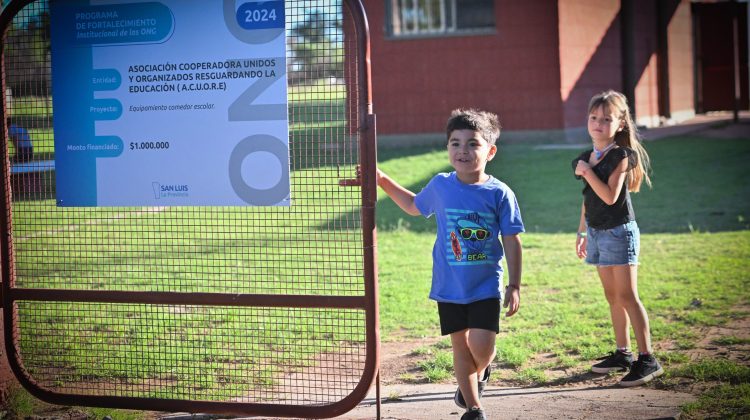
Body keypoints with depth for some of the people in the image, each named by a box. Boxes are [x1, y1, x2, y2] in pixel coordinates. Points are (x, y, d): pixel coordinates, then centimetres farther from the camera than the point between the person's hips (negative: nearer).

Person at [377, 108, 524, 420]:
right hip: (449, 288, 2)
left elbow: (512, 242, -4)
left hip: (486, 286, -2)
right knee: (461, 347, 9)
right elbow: (415, 206, 20)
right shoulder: (440, 186, -1)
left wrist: (514, 285, -5)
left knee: (481, 347, -11)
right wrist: (383, 181, 15)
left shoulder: (499, 194, -9)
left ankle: (479, 372, 25)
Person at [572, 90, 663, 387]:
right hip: (597, 233, 7)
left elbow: (610, 196, -23)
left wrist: (587, 171, -21)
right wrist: (582, 233, 19)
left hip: (619, 231, -7)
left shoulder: (621, 156, -12)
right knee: (612, 296, 12)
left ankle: (647, 359, -7)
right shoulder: (586, 157, 10)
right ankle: (623, 354, 21)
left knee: (627, 296, -10)